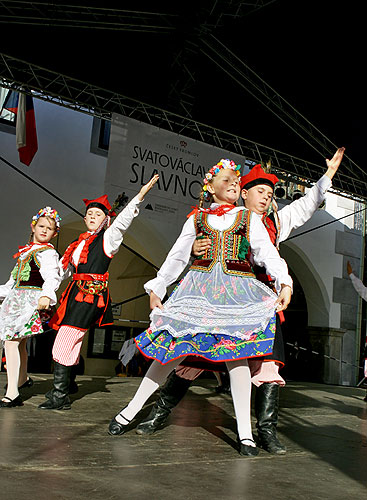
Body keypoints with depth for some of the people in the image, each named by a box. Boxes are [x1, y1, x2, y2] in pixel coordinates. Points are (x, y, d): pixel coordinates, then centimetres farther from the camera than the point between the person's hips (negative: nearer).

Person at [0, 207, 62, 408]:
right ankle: (22, 378, 44)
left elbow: (52, 277, -25)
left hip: (31, 299, -9)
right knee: (19, 342, 21)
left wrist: (46, 294, -42)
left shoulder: (48, 253, -7)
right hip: (17, 298, 9)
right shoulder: (26, 250, 20)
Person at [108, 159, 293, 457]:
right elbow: (177, 257, 17)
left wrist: (284, 282, -14)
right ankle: (129, 412, 9)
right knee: (172, 349, -4)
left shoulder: (249, 218, 14)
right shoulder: (197, 219, 16)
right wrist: (156, 288, 11)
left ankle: (245, 433, 0)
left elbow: (268, 253, 2)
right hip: (199, 289, 1)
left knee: (237, 354, -11)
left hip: (237, 292, 0)